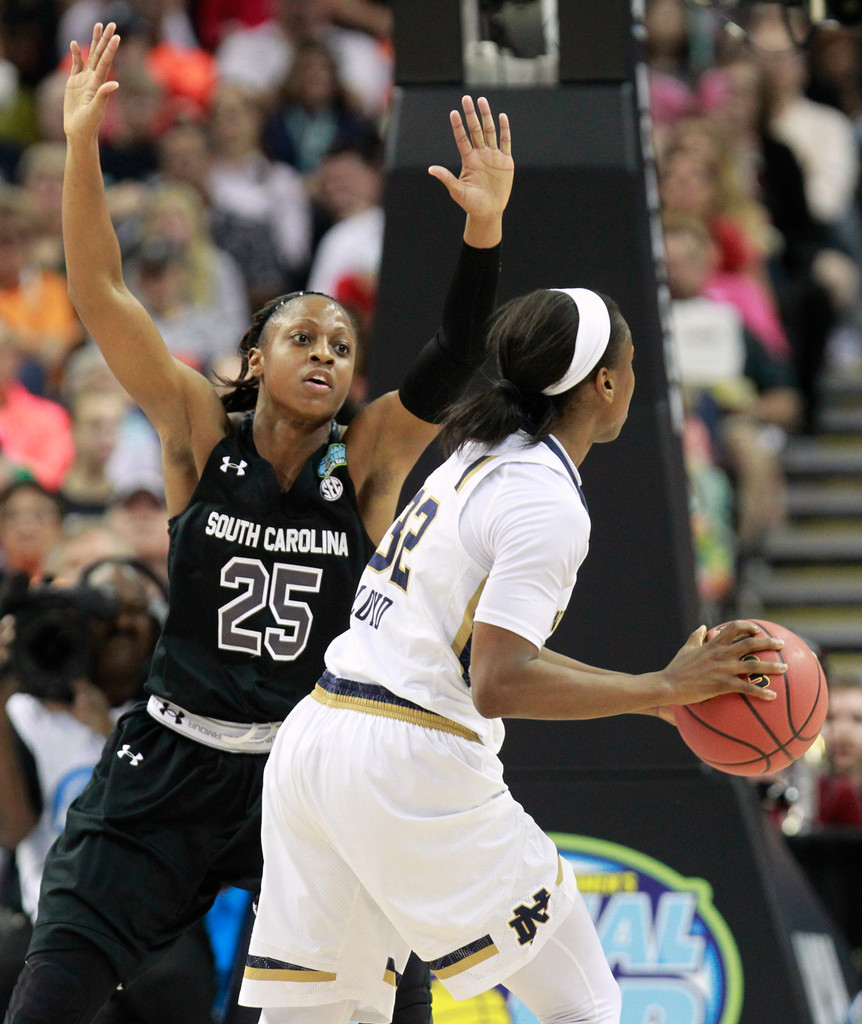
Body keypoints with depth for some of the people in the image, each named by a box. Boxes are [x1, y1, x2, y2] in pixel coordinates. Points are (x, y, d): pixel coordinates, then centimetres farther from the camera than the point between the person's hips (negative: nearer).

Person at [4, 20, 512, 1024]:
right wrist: (81, 148, -19)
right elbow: (101, 295, -10)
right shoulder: (200, 438, -3)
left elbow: (452, 363, -16)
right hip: (173, 764, 0)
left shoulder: (367, 462, -2)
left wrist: (485, 231, -31)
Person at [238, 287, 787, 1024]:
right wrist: (663, 688, -18)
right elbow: (498, 685, -20)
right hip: (412, 769, -9)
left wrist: (653, 695, 25)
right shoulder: (548, 505, -11)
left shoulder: (477, 461, 17)